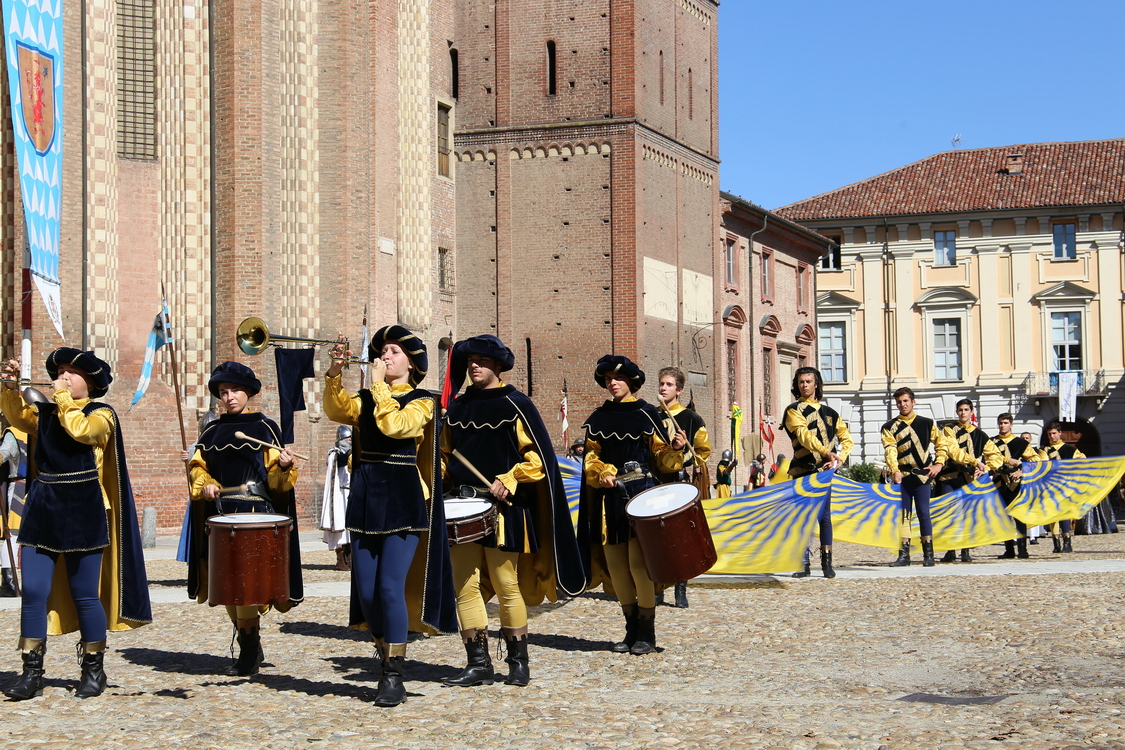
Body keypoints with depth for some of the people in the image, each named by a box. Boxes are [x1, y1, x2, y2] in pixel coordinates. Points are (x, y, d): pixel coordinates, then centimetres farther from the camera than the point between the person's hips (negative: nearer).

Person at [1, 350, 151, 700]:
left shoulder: (101, 413, -1)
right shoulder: (45, 411, 14)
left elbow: (80, 431, -19)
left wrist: (63, 397, -10)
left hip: (81, 513, -4)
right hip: (42, 510, 4)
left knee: (84, 595, 1)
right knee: (33, 591, -2)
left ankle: (94, 671, 15)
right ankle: (32, 673, 5)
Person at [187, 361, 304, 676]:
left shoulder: (265, 427, 3)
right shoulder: (211, 432, 15)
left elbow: (276, 478, -1)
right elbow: (198, 466, 13)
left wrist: (285, 467, -22)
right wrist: (204, 485, -7)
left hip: (255, 515, -5)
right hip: (220, 515, 5)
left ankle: (249, 653, -5)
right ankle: (250, 646, 19)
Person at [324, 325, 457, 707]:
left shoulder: (421, 401, 0)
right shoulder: (367, 399, 15)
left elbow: (394, 425, -19)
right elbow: (338, 410, -5)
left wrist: (379, 384, -11)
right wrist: (334, 373, -18)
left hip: (402, 501, -5)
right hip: (365, 500, 5)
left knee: (390, 588, -12)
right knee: (366, 593, 4)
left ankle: (396, 679, -6)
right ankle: (387, 661, 20)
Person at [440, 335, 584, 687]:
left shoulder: (516, 405, -1)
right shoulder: (458, 408, 14)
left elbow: (538, 458, -5)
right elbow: (445, 454, 22)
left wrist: (509, 480, -16)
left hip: (503, 509, -5)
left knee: (507, 586, 0)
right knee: (466, 586, -1)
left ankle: (518, 661, 13)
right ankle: (478, 663, 5)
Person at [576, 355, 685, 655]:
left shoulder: (647, 413, 3)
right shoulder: (598, 418, 12)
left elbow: (660, 457, 3)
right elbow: (591, 457, 8)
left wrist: (675, 449, -17)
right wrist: (602, 473, -12)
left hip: (641, 493, -4)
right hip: (610, 496, 4)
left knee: (638, 562, -10)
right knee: (615, 565, 4)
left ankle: (647, 633, 0)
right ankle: (632, 628, 17)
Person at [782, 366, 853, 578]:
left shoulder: (829, 412, 17)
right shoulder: (794, 410, 3)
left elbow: (846, 439, 19)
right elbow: (804, 435, -15)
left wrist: (840, 459, 0)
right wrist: (826, 452, -29)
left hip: (825, 471, 3)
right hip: (803, 472, -3)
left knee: (825, 517, 2)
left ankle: (827, 563, 5)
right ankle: (803, 563, 0)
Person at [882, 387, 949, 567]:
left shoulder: (927, 423, 7)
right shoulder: (890, 427, 5)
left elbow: (941, 443, 15)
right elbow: (890, 450, -9)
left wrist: (939, 464, 3)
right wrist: (894, 470, -24)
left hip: (923, 476, -1)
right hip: (902, 477, 1)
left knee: (923, 513, -2)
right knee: (903, 514, 3)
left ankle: (928, 554, 4)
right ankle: (904, 554, 7)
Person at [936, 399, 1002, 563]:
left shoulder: (979, 434, 13)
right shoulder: (950, 430, 6)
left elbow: (996, 455, 13)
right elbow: (954, 451, -10)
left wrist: (986, 468, -4)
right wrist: (975, 462, -17)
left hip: (970, 479, 2)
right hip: (950, 477, -2)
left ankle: (965, 551, 7)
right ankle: (950, 551, 0)